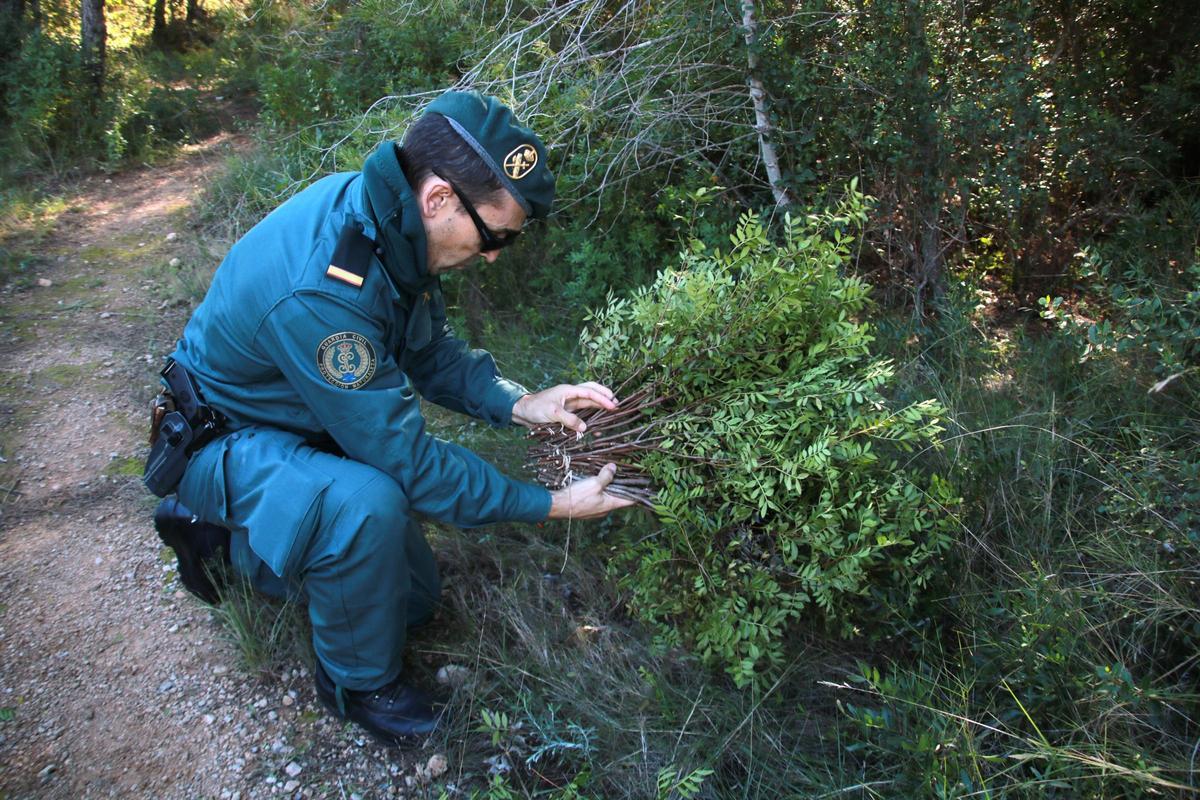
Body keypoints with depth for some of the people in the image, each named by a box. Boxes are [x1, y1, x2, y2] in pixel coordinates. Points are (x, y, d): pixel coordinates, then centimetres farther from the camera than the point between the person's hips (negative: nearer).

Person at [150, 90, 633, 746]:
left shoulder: (389, 220, -14)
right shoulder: (319, 291, -39)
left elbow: (429, 349, -2)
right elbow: (406, 457, -34)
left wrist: (518, 404, -18)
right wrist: (550, 505, -28)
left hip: (309, 432, 8)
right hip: (229, 438, -8)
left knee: (412, 598, 12)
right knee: (368, 502, -39)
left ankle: (219, 524, 25)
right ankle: (357, 680, -9)